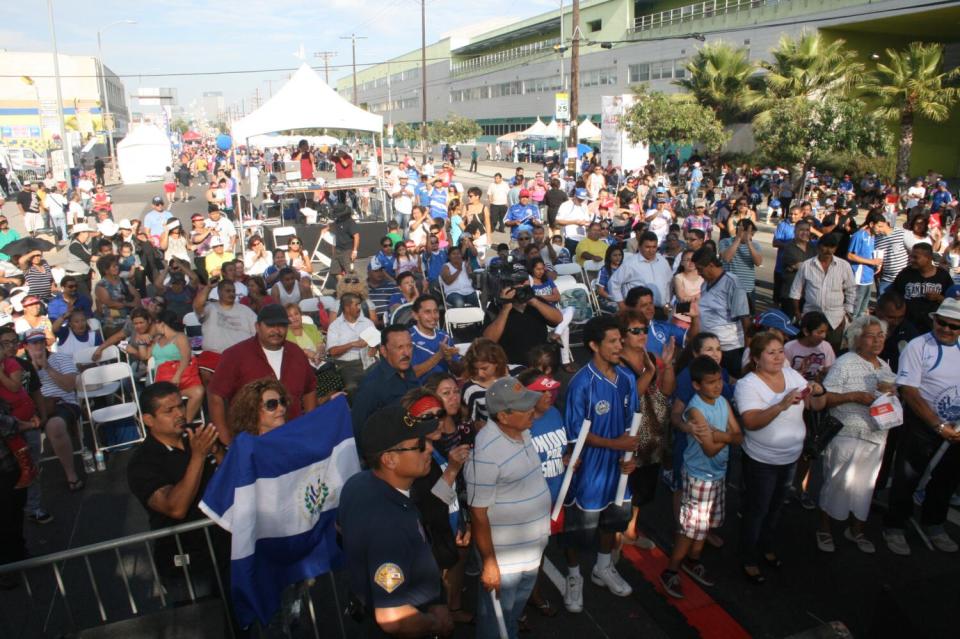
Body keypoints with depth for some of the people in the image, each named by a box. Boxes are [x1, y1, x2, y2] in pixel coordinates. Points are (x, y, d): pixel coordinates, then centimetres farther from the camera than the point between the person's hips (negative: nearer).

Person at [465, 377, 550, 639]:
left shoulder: (523, 431, -3)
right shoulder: (485, 452, -29)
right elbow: (478, 512, -23)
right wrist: (489, 563, -19)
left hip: (531, 548, 8)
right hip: (504, 556, -8)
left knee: (516, 608, 29)